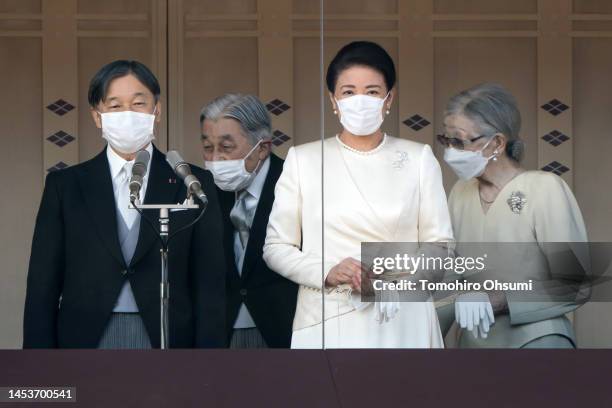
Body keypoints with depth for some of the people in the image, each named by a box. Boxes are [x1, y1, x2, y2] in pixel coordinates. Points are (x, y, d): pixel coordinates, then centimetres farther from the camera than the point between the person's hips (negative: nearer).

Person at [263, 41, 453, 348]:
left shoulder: (419, 158, 6)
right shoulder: (302, 159, 4)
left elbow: (440, 244, 3)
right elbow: (276, 247, 4)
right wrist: (327, 272, -14)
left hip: (401, 323, 1)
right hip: (325, 322, 0)